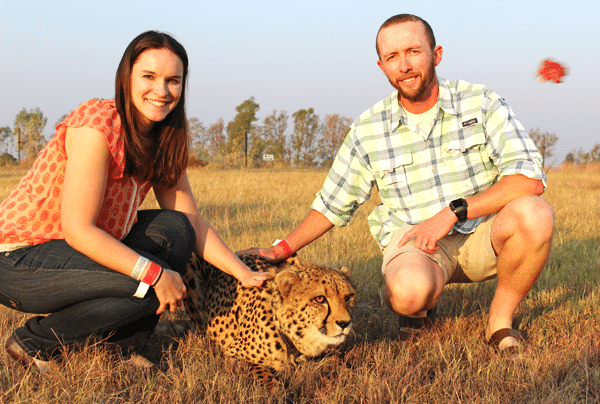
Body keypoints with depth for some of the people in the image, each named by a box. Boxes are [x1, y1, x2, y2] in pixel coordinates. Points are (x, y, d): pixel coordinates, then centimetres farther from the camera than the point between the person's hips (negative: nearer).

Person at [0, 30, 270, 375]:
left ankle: (122, 347, 4)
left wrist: (244, 273, -7)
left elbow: (193, 223, 5)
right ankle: (37, 342, -4)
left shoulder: (163, 142, 3)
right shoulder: (97, 123, -23)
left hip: (77, 251, 8)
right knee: (150, 287, -22)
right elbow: (78, 230, -26)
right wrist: (155, 274, -26)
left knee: (173, 229, -4)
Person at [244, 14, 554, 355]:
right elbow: (333, 204, 12)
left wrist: (453, 212, -25)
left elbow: (531, 178, -19)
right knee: (408, 293, -36)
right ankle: (424, 302, 5)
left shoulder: (481, 104, -8)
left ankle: (501, 319, -7)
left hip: (482, 236, 1)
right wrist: (282, 250, 1)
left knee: (534, 213, -33)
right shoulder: (368, 132, -2)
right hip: (415, 240, 0)